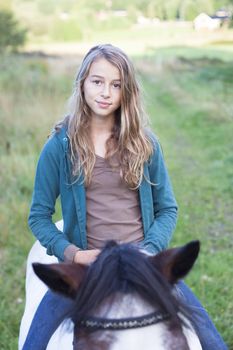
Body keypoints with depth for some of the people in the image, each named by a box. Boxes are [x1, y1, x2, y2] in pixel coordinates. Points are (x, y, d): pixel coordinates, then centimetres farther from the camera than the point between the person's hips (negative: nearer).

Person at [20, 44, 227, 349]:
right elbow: (39, 216, 4)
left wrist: (150, 250, -10)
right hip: (87, 264, -1)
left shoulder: (144, 142, 4)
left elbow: (167, 208, 8)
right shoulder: (59, 146, 0)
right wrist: (71, 253, -12)